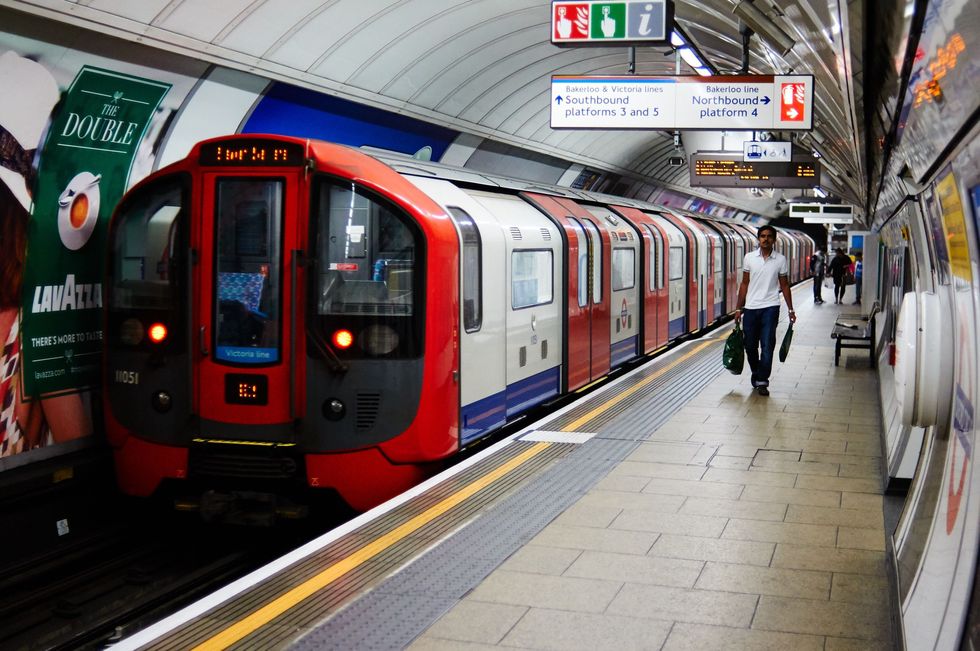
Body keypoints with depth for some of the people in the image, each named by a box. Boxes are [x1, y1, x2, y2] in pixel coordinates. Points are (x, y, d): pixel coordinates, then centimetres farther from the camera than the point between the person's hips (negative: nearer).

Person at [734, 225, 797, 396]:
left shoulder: (780, 260, 1)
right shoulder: (749, 257, 3)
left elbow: (784, 285, 7)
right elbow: (744, 283, 8)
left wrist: (791, 309, 4)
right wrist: (739, 308, 6)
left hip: (770, 308, -2)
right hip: (750, 308, 2)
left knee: (767, 346, -8)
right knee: (750, 346, 8)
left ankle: (762, 382, -3)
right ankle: (756, 374, 30)